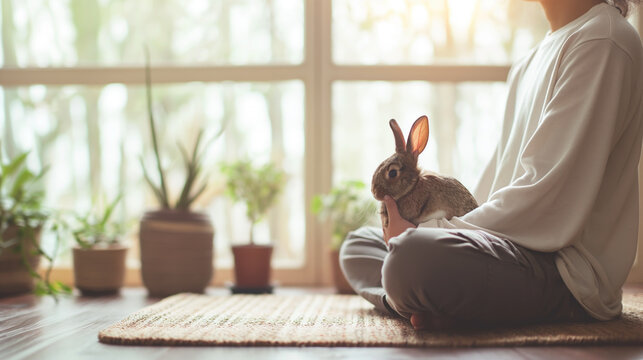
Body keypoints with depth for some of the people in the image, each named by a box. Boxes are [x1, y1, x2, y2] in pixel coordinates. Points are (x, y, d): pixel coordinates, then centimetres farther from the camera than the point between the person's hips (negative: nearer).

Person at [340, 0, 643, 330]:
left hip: (568, 268, -11)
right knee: (359, 242, 15)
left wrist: (425, 232, -14)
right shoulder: (529, 65, 20)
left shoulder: (602, 43, -12)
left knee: (413, 256, -37)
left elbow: (546, 198, -20)